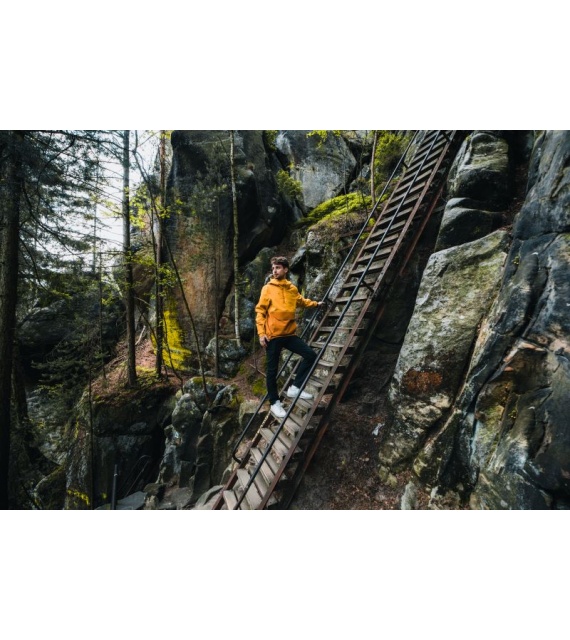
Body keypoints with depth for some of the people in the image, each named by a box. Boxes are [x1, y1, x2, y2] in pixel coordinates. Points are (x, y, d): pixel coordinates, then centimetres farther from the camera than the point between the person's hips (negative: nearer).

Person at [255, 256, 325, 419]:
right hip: (273, 335, -4)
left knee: (310, 355, 1)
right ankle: (275, 403, 20)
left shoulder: (292, 288, 9)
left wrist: (316, 304, 35)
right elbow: (260, 311, -6)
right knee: (272, 370, 3)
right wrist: (261, 333, -13)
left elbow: (301, 301, 31)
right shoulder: (268, 288, -4)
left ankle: (295, 388, 12)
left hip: (289, 334, 5)